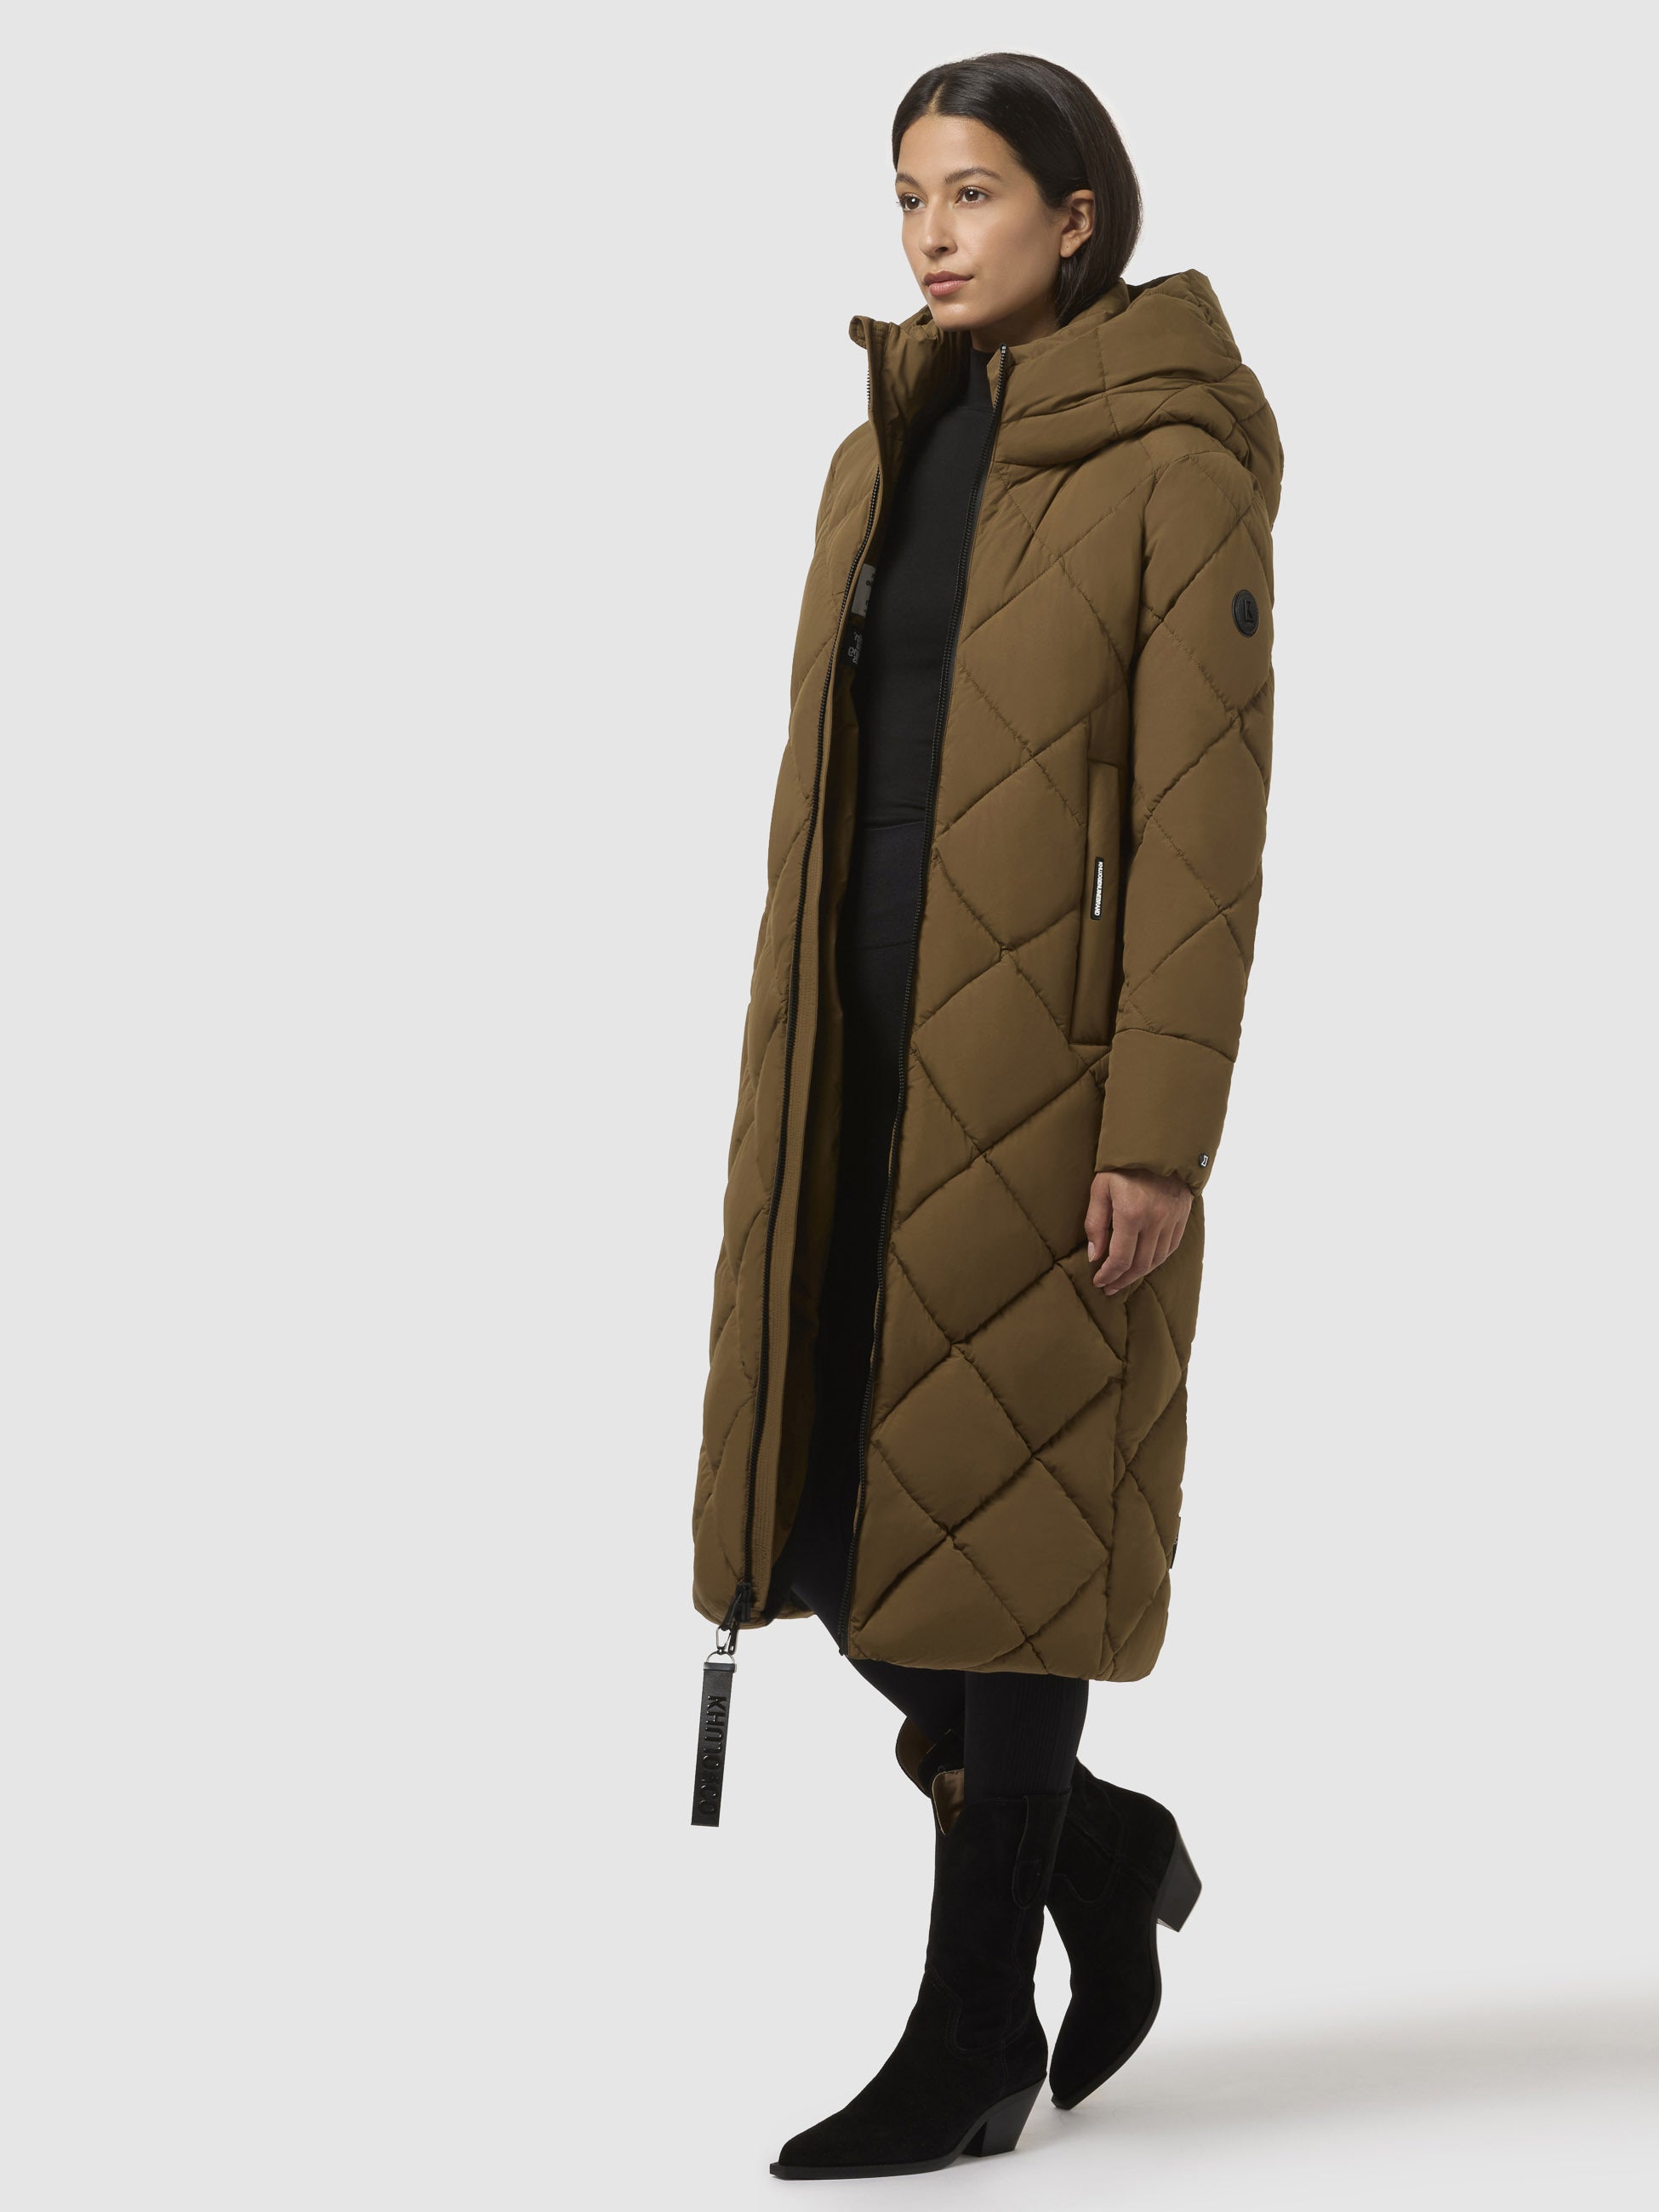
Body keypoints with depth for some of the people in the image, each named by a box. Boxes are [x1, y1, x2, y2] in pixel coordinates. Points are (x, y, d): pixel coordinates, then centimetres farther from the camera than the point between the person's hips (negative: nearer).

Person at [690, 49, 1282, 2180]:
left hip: (1048, 1053, -7)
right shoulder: (887, 458, 14)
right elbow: (826, 783, 14)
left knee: (991, 1504, -2)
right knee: (825, 1494, 7)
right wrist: (782, 1076, 12)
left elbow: (1204, 813, -12)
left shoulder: (1175, 467, -7)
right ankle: (1098, 1847, 29)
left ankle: (973, 2038, 11)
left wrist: (1159, 1133, -17)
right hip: (866, 1047, 7)